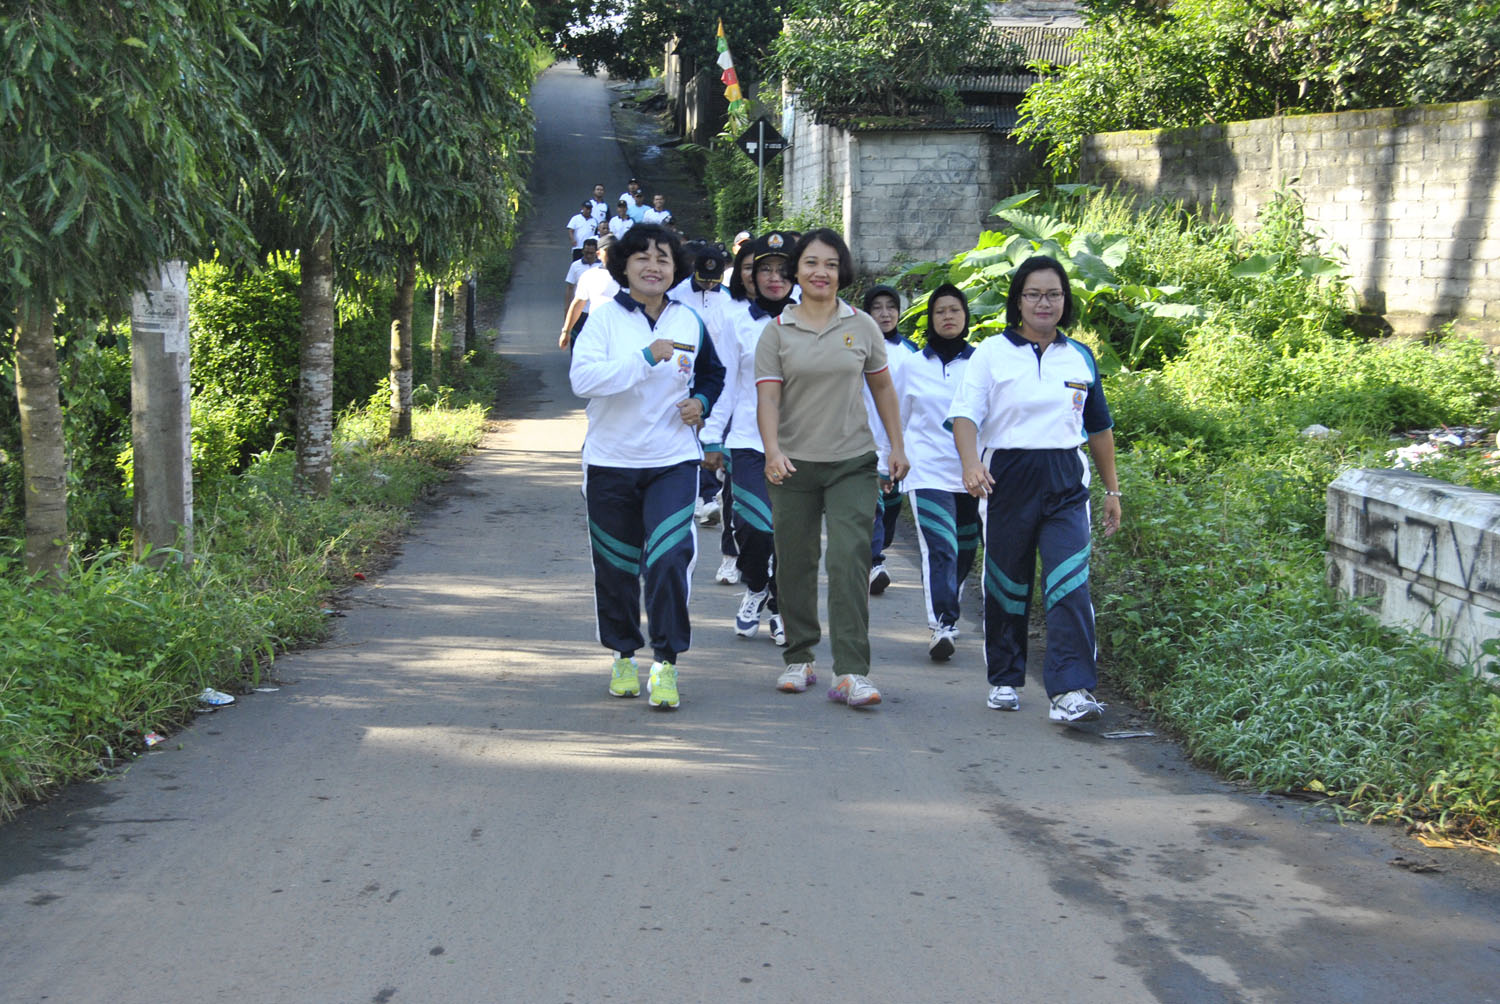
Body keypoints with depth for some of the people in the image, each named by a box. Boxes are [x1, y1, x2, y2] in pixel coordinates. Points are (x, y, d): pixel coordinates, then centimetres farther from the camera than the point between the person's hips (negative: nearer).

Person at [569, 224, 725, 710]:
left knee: (669, 558, -14)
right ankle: (624, 655, 27)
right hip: (611, 461, -1)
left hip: (673, 461, 1)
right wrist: (647, 358, -27)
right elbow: (581, 378, -20)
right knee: (616, 567, 9)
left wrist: (702, 402, 4)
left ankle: (666, 663, -5)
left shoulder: (689, 322, 6)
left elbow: (712, 374, 25)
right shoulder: (604, 318, -4)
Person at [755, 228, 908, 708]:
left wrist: (897, 445, 12)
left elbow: (882, 387, 16)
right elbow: (767, 397, -7)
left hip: (852, 463, 0)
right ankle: (798, 658, 24)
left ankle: (851, 672, -13)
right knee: (795, 564, 8)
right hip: (794, 464, 1)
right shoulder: (776, 331, 2)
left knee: (850, 561, -11)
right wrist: (772, 450, -22)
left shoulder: (861, 326, 6)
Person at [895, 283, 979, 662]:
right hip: (928, 471, -2)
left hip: (972, 472, 2)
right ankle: (942, 625, -21)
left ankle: (948, 613, 29)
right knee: (939, 549, -16)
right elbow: (897, 420, 16)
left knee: (965, 551, 10)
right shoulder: (912, 365, 7)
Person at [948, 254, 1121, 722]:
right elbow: (966, 414, -8)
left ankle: (1070, 691, -17)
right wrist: (971, 462, -27)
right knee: (1006, 584, 9)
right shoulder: (992, 353, 1)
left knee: (1069, 584, -12)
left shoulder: (1080, 359, 12)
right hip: (1007, 479, -1)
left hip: (1066, 483, 1)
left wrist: (1112, 489, 20)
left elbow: (1099, 427, 20)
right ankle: (1005, 679, 26)